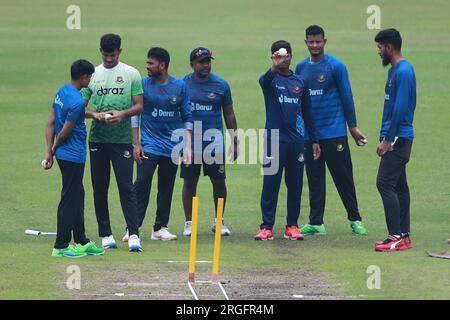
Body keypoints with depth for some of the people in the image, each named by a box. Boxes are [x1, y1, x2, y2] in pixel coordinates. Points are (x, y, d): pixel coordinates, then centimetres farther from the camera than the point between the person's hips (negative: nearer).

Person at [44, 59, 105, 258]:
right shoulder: (77, 102, -22)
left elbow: (51, 124, 7)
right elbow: (65, 132, -17)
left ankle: (81, 242, 26)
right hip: (73, 156, -10)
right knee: (69, 200, -2)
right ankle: (61, 246, 2)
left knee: (77, 197, 17)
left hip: (64, 154, 10)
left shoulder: (62, 92, 7)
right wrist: (53, 150, 0)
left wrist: (49, 151, 6)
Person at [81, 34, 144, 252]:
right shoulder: (91, 75, 8)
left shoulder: (131, 74, 4)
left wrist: (122, 113, -17)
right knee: (100, 188, 5)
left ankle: (133, 234, -12)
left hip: (122, 139, -3)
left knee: (126, 187, -9)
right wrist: (95, 115, -13)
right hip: (97, 139, 3)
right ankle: (105, 234, 13)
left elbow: (139, 106, 2)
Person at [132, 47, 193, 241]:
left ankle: (161, 228, 14)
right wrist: (136, 144, -4)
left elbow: (187, 118, 8)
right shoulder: (143, 85, 0)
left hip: (172, 147, 2)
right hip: (149, 145, -2)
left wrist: (188, 146, 1)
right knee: (141, 185, -12)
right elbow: (134, 115, 2)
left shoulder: (179, 86, 3)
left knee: (166, 188, 7)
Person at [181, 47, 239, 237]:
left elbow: (229, 114, 8)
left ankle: (219, 222, 13)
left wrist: (234, 140, 3)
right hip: (190, 141, 0)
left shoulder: (221, 85, 3)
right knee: (189, 182, 4)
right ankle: (189, 222, 13)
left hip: (214, 141, 0)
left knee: (219, 181, 1)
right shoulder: (183, 84, 2)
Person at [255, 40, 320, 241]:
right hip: (274, 139, -3)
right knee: (270, 185, -4)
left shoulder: (300, 83, 11)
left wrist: (314, 140, 12)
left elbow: (307, 113, 15)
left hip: (296, 140, 3)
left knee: (295, 185, 4)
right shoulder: (270, 79, 0)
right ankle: (267, 227, -2)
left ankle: (292, 226, 11)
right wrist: (274, 68, -48)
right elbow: (264, 81, -27)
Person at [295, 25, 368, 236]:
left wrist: (352, 127, -2)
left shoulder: (336, 66, -4)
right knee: (314, 179, 6)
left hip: (334, 131, -4)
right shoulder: (301, 68, 10)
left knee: (343, 177, -1)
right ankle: (316, 223, 10)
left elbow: (346, 97, -2)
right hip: (308, 133, 4)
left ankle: (354, 219, 7)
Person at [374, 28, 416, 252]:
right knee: (399, 185, 10)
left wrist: (388, 140, -20)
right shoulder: (394, 70, 16)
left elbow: (400, 108, -21)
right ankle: (404, 236, 13)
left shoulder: (403, 72, -16)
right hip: (396, 138, 10)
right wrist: (385, 138, 22)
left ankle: (396, 237, -14)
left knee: (385, 183, -13)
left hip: (398, 138, -10)